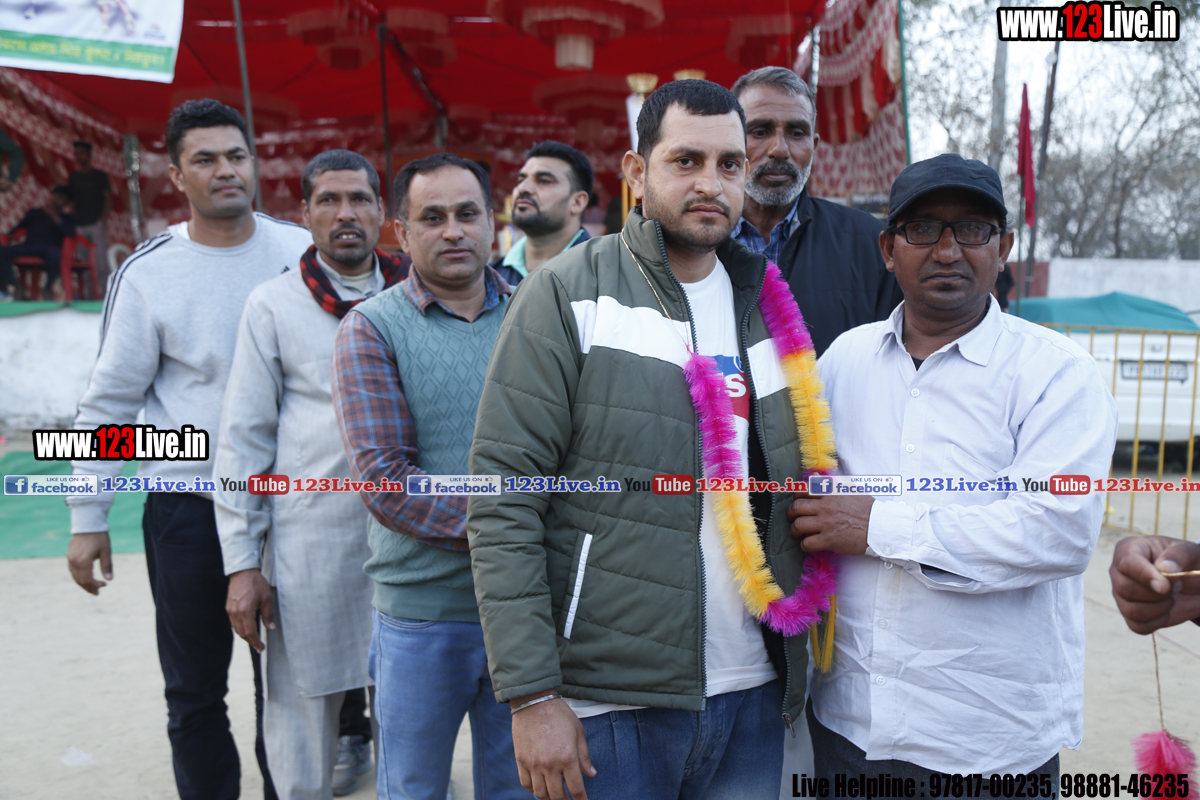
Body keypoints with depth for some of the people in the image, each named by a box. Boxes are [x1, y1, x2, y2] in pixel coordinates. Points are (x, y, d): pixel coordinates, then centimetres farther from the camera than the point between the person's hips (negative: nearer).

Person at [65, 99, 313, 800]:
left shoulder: (302, 251, -1)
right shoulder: (148, 274, -5)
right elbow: (110, 401, 0)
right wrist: (87, 518, 0)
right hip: (188, 508, -1)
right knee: (195, 694, 13)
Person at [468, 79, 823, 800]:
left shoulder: (769, 305, 9)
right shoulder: (567, 295, -8)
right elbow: (504, 495, -12)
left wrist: (800, 670, 9)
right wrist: (532, 694, -15)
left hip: (754, 699, 5)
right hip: (608, 705, -4)